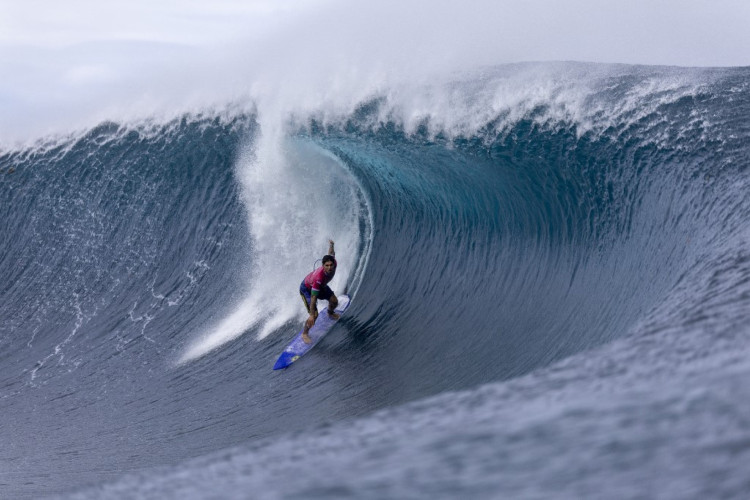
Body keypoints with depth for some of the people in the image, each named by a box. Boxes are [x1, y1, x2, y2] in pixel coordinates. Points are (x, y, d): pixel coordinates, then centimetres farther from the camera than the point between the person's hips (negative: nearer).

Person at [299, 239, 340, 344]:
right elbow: (313, 297, -42)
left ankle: (330, 313, 51)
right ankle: (305, 334, 10)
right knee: (314, 315, -16)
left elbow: (331, 253, -4)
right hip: (306, 289, -7)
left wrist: (331, 244, 20)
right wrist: (311, 315, -41)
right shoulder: (319, 277, -46)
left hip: (321, 285, 7)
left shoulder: (333, 263, -29)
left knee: (334, 301, 14)